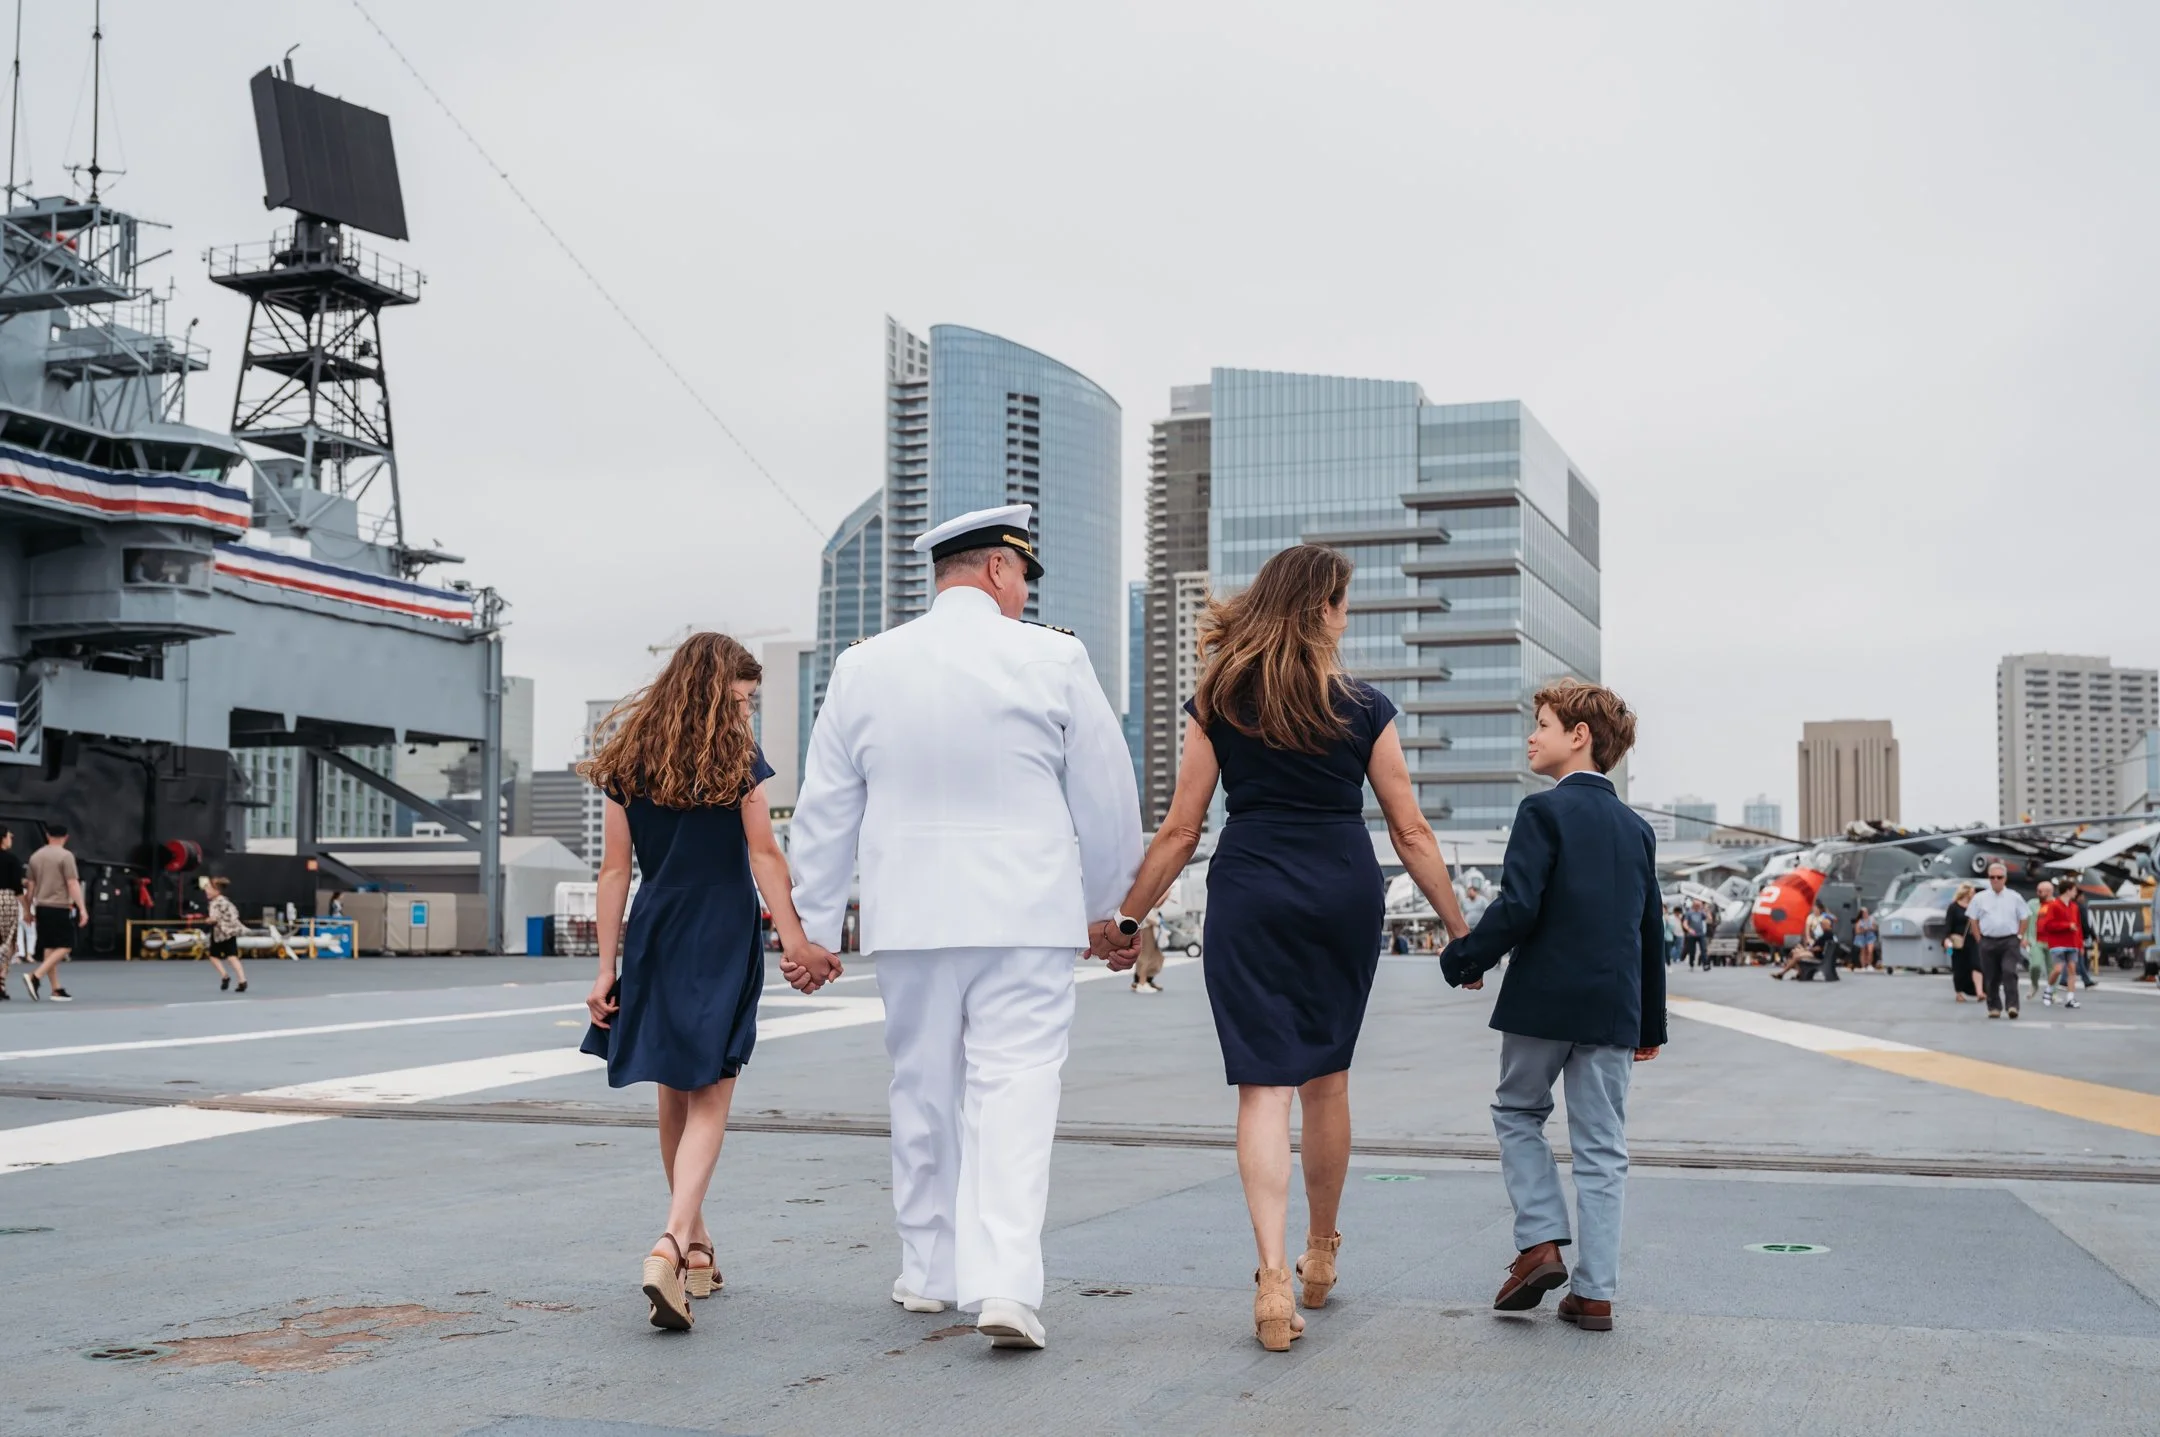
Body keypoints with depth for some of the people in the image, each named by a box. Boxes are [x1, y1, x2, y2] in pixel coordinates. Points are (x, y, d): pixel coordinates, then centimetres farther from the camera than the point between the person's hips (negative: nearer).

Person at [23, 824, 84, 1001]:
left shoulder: (36, 856, 10)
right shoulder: (66, 856, -9)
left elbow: (31, 885, 14)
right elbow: (72, 884, -14)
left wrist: (28, 908, 23)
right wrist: (82, 908, -14)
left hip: (41, 907, 7)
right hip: (60, 907, -7)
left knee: (49, 947, 9)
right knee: (65, 946, -1)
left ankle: (56, 989, 10)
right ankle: (36, 976, -16)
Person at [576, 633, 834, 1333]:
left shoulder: (627, 760, 5)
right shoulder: (735, 756, -4)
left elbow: (615, 868, 4)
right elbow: (764, 855, -7)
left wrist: (606, 966, 5)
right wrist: (795, 940, -5)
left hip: (654, 935, 4)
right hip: (724, 940, -4)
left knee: (675, 1096, 17)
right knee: (709, 1099, -4)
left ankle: (693, 1238, 30)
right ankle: (671, 1243, -23)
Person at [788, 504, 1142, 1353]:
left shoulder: (863, 667, 4)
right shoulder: (1053, 659, -4)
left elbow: (824, 812, 8)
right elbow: (1107, 798, 2)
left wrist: (812, 926, 15)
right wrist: (1107, 906, 15)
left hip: (909, 916, 3)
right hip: (1026, 915, -3)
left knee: (923, 1092, 15)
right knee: (1014, 1091, -3)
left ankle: (928, 1271, 26)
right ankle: (1004, 1283, -14)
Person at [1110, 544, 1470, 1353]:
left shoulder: (1217, 703, 2)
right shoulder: (1364, 709, 2)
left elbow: (1179, 832, 1)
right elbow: (1411, 833, 3)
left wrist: (1126, 916, 9)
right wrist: (1460, 930, 11)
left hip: (1249, 897, -1)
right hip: (1345, 893, 1)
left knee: (1264, 1085, -2)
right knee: (1327, 1077, 16)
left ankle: (1274, 1275, -15)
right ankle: (1320, 1253, 33)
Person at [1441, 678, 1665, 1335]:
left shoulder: (1544, 811, -8)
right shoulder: (1637, 828, 12)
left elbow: (1518, 908, -18)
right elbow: (1650, 932, 15)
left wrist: (1462, 959, -3)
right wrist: (1650, 1023, 21)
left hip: (1543, 1000, -5)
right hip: (1613, 1008, 5)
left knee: (1518, 1113, 16)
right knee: (1601, 1144, 7)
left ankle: (1540, 1243, 3)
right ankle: (1594, 1292, 7)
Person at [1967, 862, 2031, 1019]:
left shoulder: (2015, 897, 4)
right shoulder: (1980, 898, 5)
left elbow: (2024, 918, 9)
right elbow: (1973, 919, 10)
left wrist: (2019, 937, 3)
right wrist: (1980, 939, 4)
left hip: (2009, 942, -1)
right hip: (1988, 941, 2)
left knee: (2009, 973, -17)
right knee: (1991, 977, 5)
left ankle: (2012, 1005, -17)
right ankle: (1994, 1007, 15)